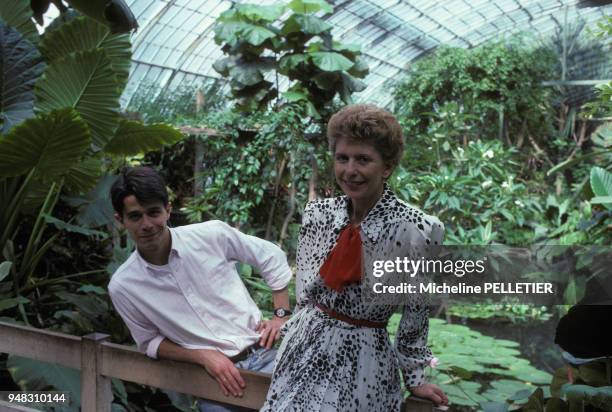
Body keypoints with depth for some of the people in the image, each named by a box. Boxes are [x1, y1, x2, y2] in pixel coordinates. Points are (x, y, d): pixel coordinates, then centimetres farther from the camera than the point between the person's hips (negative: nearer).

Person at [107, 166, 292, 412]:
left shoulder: (212, 235, -5)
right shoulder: (122, 287, -3)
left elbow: (272, 257, 8)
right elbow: (150, 342, 7)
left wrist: (282, 315, 3)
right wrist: (203, 356, -7)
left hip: (265, 354, 0)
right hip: (215, 378, 1)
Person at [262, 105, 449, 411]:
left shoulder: (418, 230, -17)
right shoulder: (317, 214, -5)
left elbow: (416, 310, -6)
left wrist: (413, 377, 3)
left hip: (362, 359, -4)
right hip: (304, 349, 4)